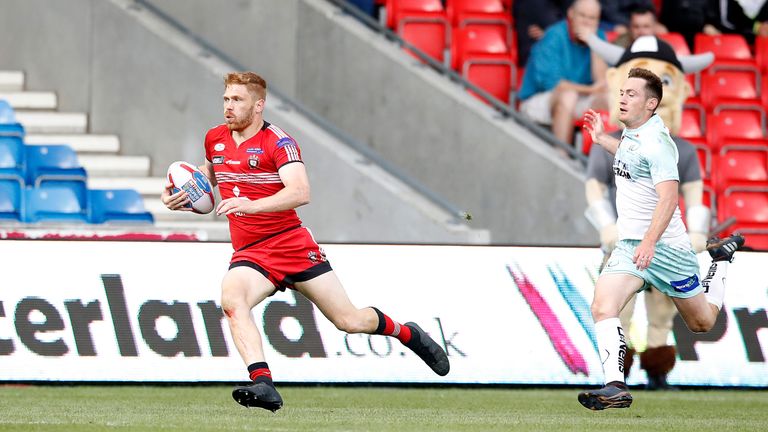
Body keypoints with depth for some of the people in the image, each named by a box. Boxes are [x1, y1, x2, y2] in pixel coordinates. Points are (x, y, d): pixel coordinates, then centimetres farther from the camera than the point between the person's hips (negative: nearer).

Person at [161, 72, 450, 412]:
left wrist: (251, 205, -40)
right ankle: (263, 386, -40)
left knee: (349, 321, 1)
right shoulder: (215, 139, 9)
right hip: (249, 254, 4)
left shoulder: (278, 142, -11)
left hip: (292, 244, -4)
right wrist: (181, 196, 13)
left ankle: (407, 333, 33)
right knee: (231, 301, -31)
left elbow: (300, 193, -27)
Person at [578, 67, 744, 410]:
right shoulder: (631, 134, 8)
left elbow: (668, 196, -28)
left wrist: (650, 241, -38)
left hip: (664, 247, -7)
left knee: (702, 323, 12)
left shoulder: (656, 142, -18)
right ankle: (615, 386, -24)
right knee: (602, 307, -20)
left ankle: (722, 259, 37)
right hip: (629, 247, 7)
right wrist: (601, 139, 24)